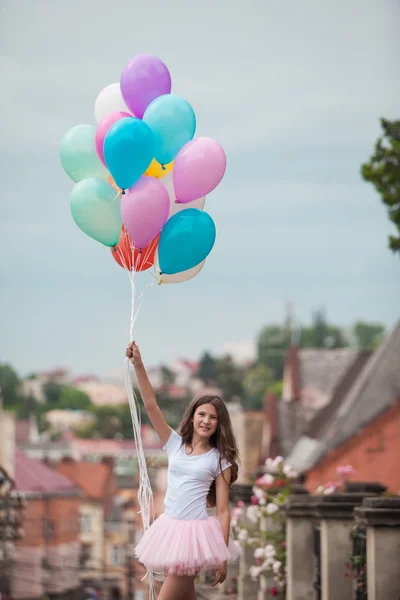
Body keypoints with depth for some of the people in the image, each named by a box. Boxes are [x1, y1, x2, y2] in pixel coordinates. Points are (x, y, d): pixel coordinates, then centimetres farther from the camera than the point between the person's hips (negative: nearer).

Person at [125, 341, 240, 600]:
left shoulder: (219, 460, -2)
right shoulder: (175, 445, 6)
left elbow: (222, 510, -2)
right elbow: (151, 405, -1)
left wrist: (223, 557, -6)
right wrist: (138, 365, -10)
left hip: (195, 532, -4)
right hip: (169, 528, 4)